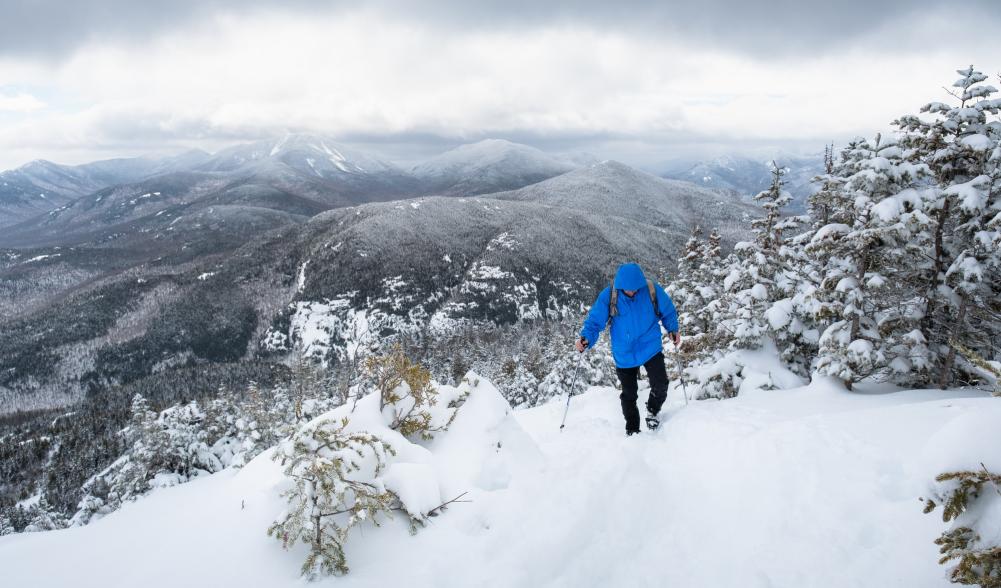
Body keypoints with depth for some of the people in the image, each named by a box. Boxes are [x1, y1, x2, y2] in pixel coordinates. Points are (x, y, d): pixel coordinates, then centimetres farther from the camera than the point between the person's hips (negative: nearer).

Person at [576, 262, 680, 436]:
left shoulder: (652, 290, -13)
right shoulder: (609, 295, -16)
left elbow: (668, 311, 6)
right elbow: (595, 321, -11)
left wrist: (673, 330, -4)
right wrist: (586, 338, -26)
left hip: (650, 348, 0)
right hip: (624, 354, 0)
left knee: (660, 385, -10)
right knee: (628, 395, 10)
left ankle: (653, 411, 22)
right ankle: (632, 431, 30)